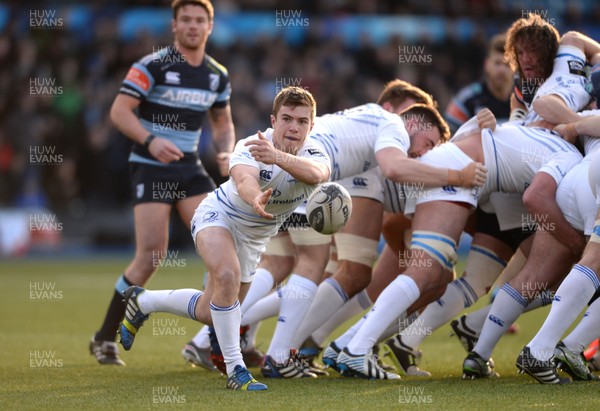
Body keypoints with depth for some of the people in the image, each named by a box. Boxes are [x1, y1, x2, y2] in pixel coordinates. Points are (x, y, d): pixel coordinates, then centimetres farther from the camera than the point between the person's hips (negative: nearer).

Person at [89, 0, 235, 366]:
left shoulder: (218, 76, 8)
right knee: (151, 255, -14)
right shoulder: (153, 66, -10)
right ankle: (105, 338, 0)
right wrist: (150, 140, -30)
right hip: (150, 168, -6)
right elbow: (119, 111, -15)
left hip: (190, 168, 6)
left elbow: (223, 123, 20)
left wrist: (226, 152, -1)